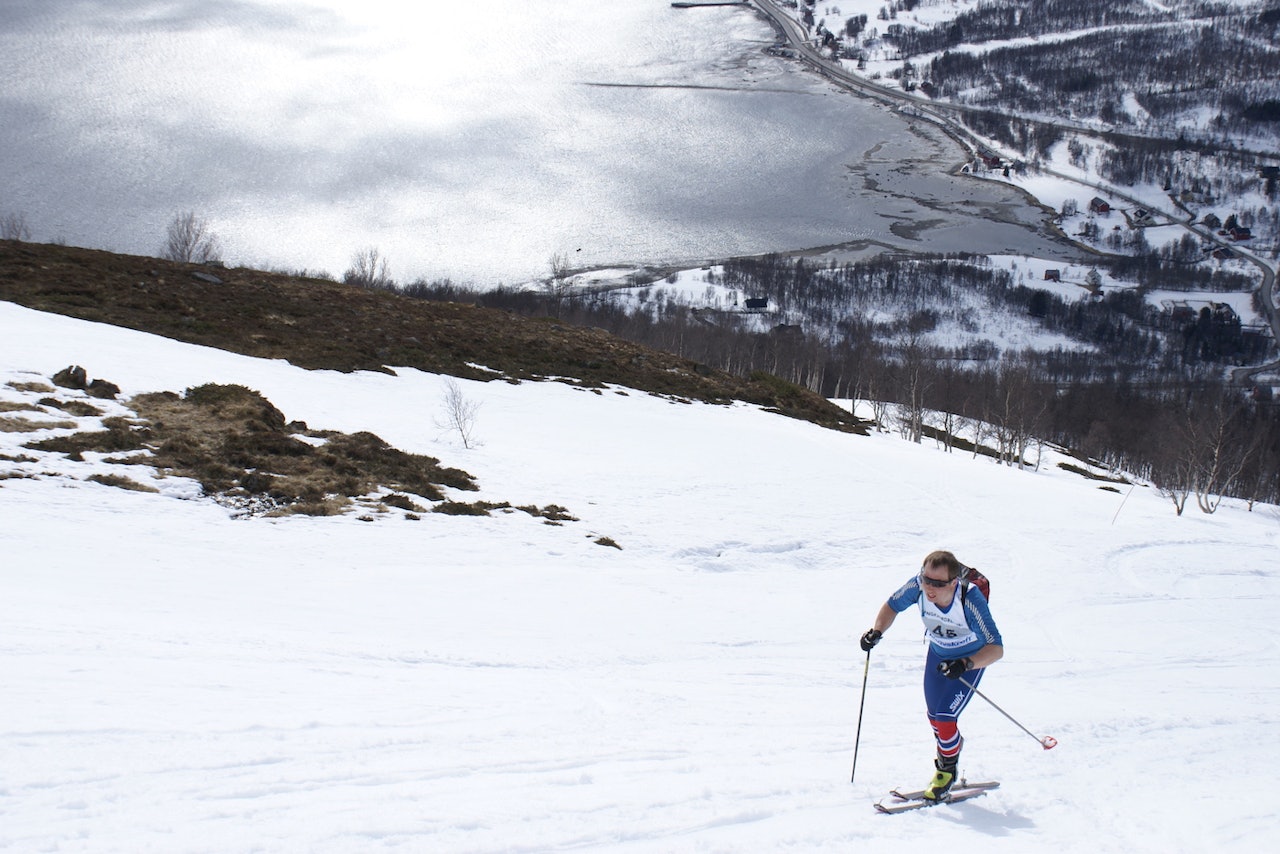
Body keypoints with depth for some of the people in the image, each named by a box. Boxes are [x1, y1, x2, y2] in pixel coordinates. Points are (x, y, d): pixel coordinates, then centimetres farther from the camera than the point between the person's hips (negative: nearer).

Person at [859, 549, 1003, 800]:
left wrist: (965, 664, -56)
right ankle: (953, 744, 50)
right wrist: (877, 631, -27)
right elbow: (892, 606, -9)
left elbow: (996, 648, -41)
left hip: (972, 658, -5)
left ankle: (948, 770, 16)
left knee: (944, 716, -13)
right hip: (937, 653, 5)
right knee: (934, 715, 15)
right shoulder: (918, 586, -30)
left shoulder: (970, 600, -40)